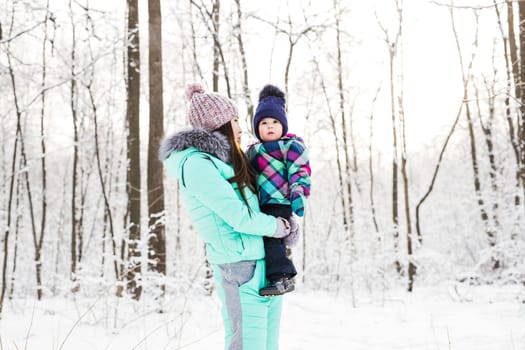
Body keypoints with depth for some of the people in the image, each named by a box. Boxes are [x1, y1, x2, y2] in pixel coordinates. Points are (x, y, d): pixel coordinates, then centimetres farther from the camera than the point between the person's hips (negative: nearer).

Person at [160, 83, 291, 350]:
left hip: (266, 265, 9)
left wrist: (285, 221, 8)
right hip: (242, 268, -9)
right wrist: (277, 227, 0)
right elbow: (238, 216, -15)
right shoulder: (197, 163, -11)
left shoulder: (223, 160, 17)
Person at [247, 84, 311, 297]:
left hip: (280, 203, -9)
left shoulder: (291, 146, 1)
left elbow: (300, 173, -8)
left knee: (270, 236, -22)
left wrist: (298, 197, -20)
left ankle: (282, 277, -21)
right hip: (261, 206, 9)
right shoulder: (253, 151, 23)